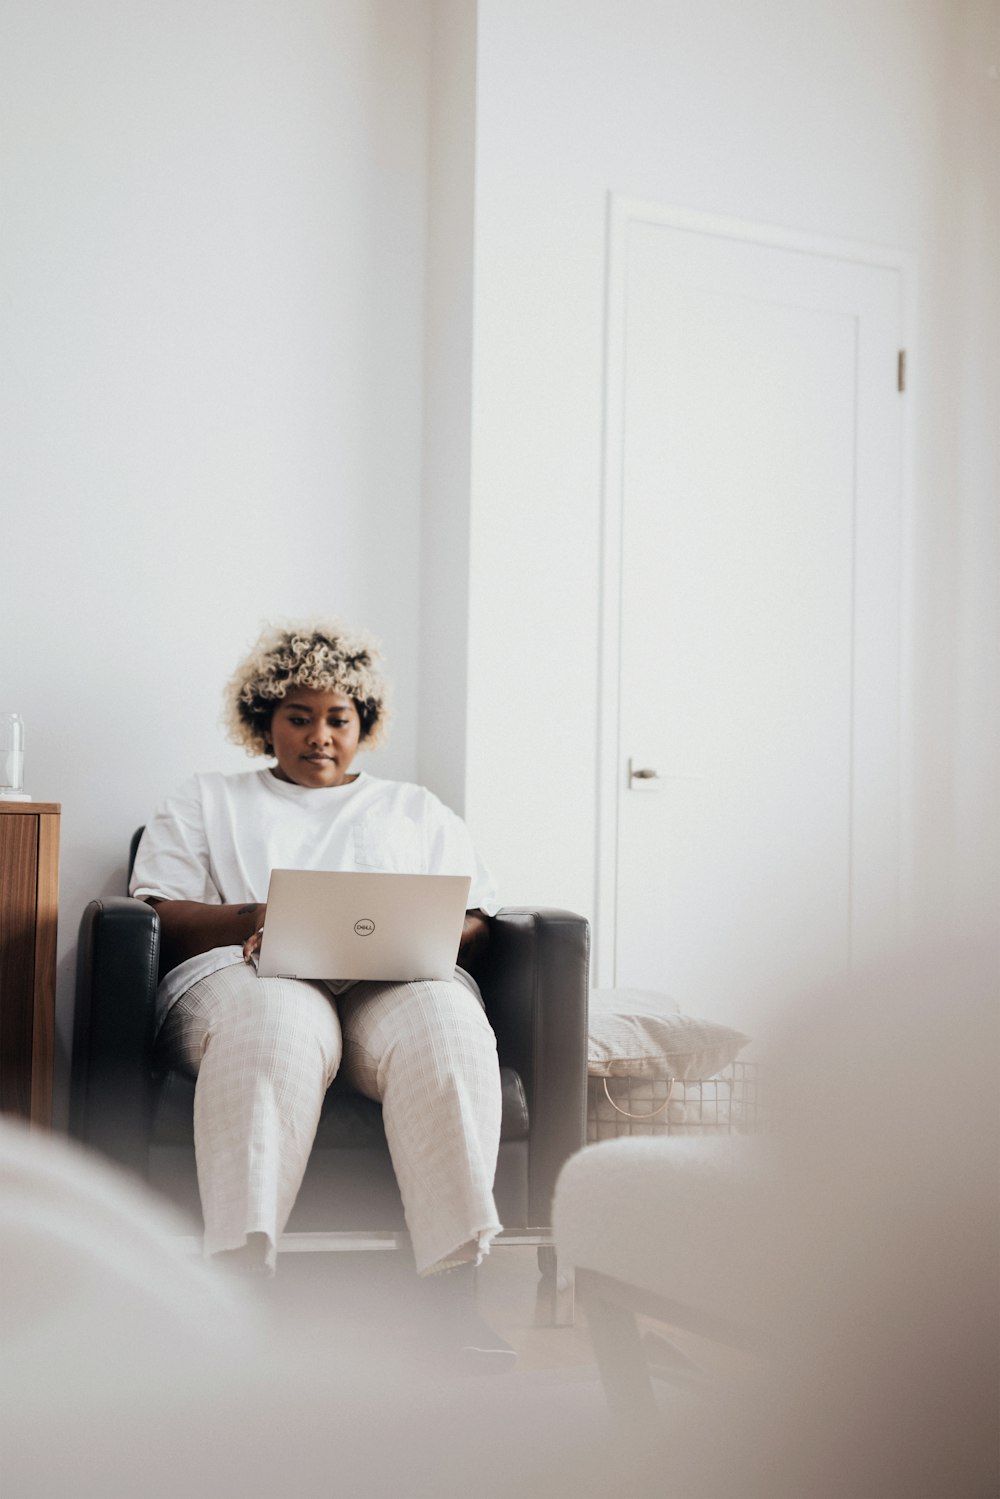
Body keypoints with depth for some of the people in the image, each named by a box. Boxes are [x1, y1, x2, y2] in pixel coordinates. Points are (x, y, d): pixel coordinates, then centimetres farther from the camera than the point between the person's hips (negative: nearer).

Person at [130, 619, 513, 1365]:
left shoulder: (419, 811, 31)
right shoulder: (207, 801, 28)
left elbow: (476, 924, 18)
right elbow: (160, 915, 13)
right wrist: (258, 918, -7)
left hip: (399, 981, 2)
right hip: (248, 971, -1)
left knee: (445, 1023, -36)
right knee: (277, 1025, -40)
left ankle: (460, 1276, -43)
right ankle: (240, 1273, -51)